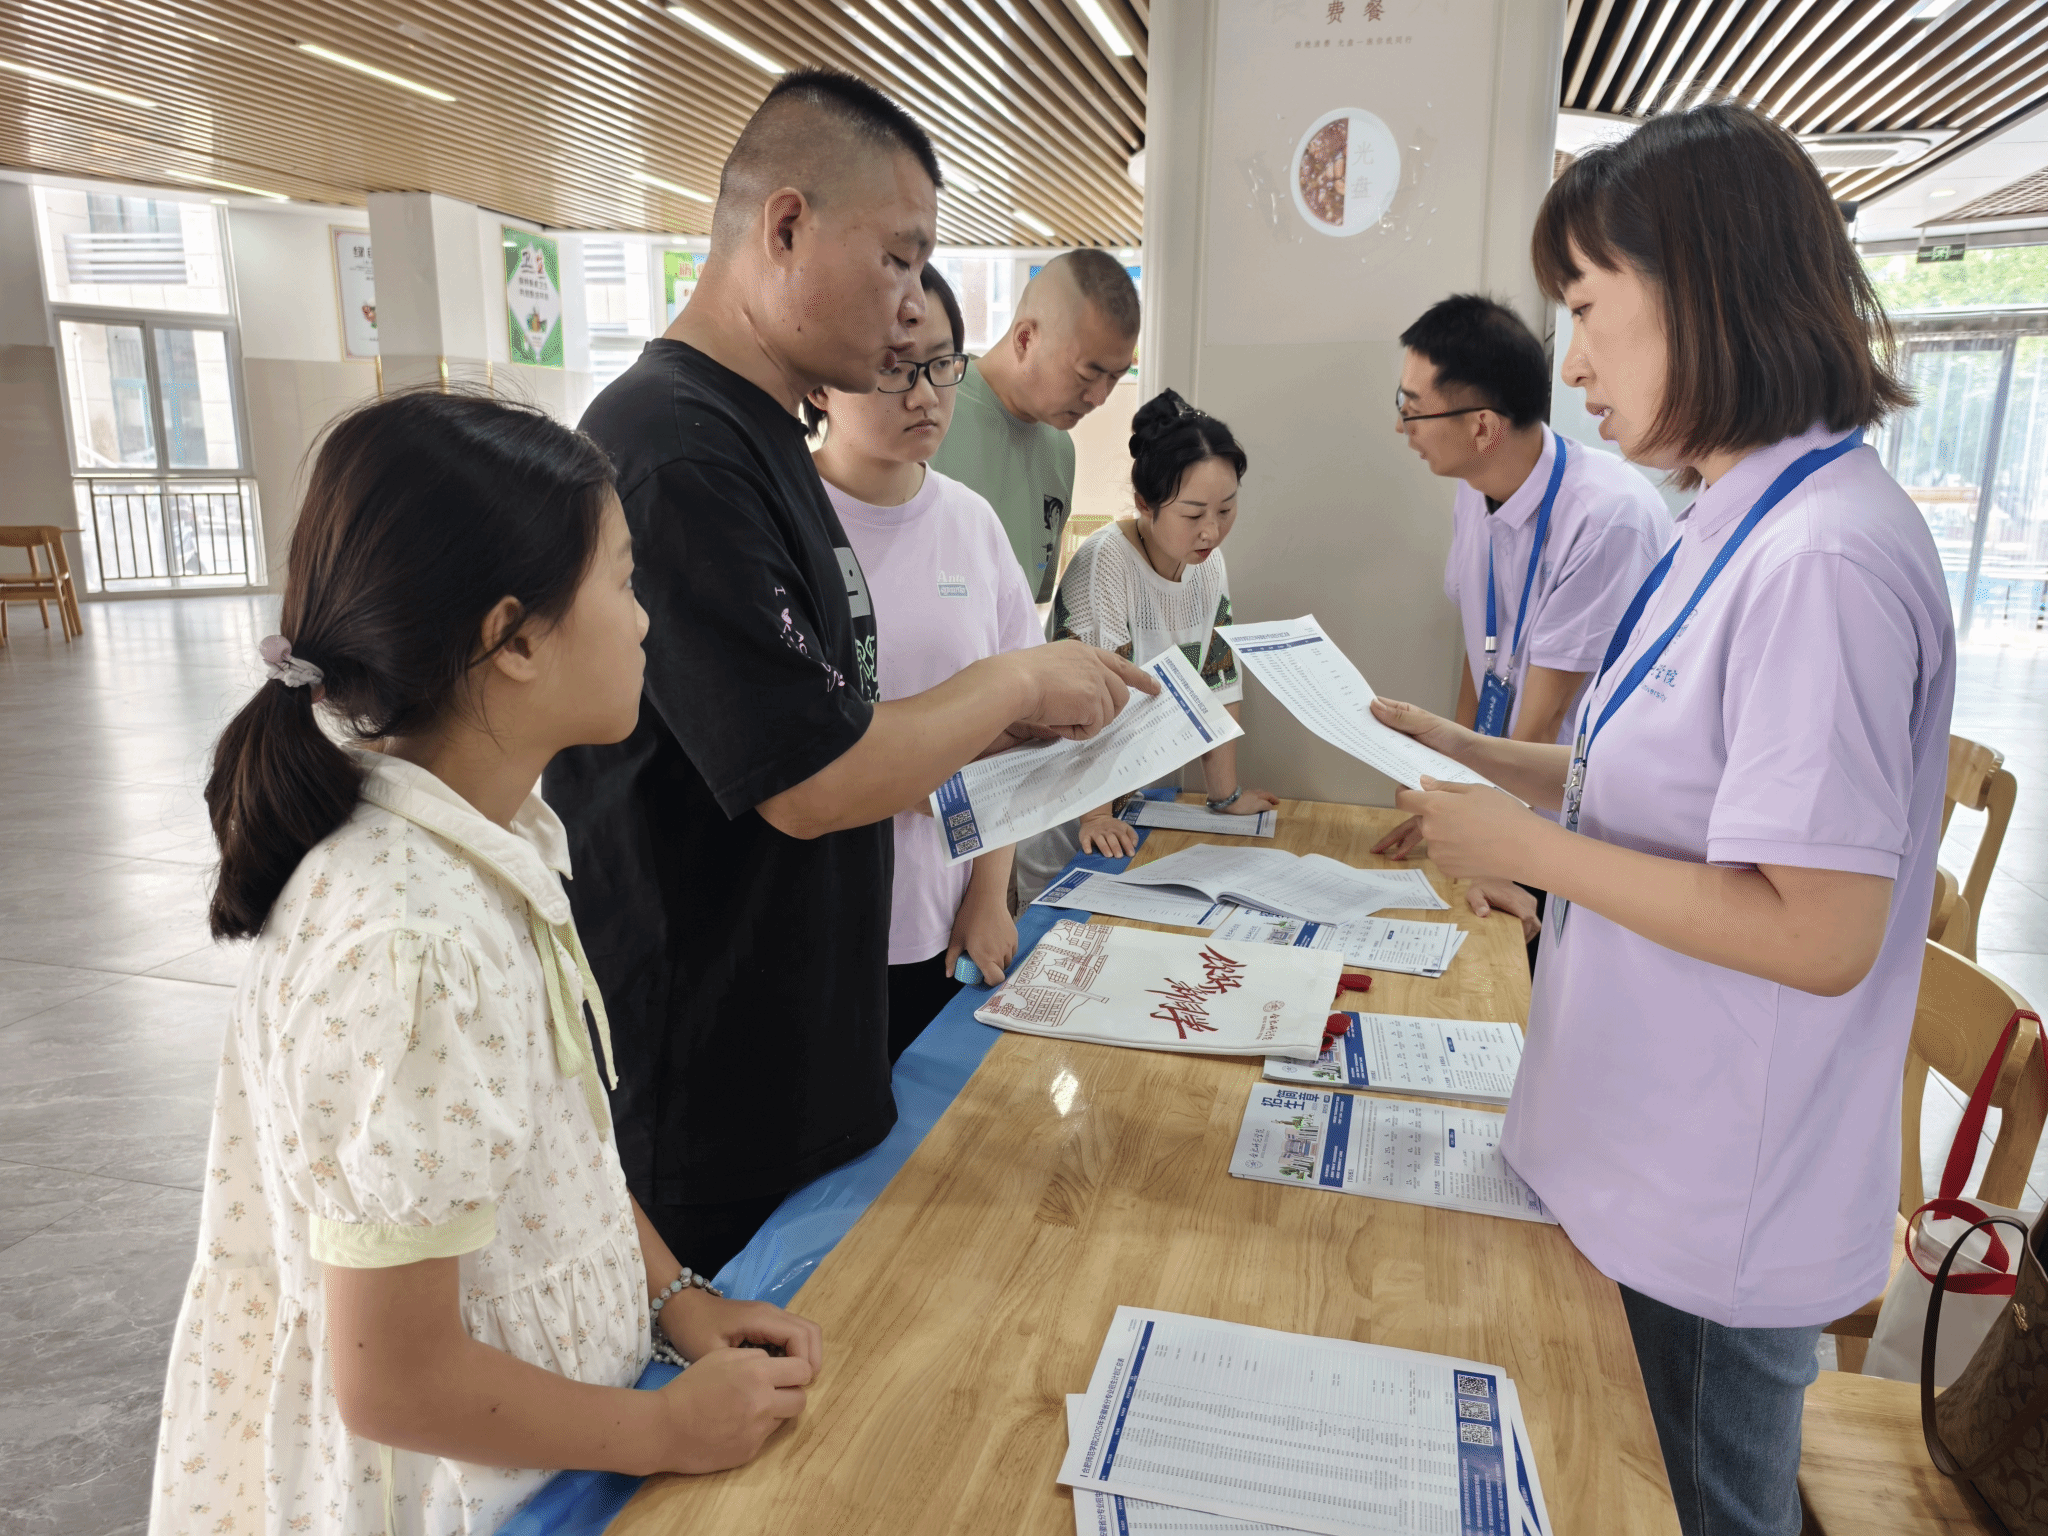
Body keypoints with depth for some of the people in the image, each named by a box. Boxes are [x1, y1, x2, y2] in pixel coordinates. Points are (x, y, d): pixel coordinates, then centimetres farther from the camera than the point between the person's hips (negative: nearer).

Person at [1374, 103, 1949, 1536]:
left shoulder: (1824, 557, -25)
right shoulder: (1742, 526, 7)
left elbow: (1821, 932, -27)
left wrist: (1527, 847, -21)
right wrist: (1466, 752, 5)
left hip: (1721, 1208, -9)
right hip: (1657, 1156, 9)